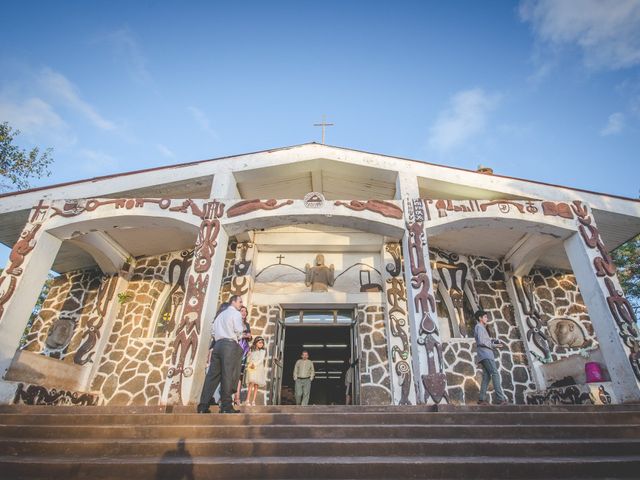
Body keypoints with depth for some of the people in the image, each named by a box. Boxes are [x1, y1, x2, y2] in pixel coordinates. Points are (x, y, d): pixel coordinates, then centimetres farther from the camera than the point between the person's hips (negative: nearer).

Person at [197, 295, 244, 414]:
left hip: (218, 344, 7)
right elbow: (239, 330, -9)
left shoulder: (221, 314, 26)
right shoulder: (236, 313, 1)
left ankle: (203, 406, 3)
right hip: (230, 345, -7)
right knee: (228, 376, -7)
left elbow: (213, 329, 22)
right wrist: (238, 337, 11)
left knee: (212, 375, 4)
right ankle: (226, 406, -7)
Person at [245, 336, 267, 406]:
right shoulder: (251, 351, 10)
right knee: (251, 384, -14)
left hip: (259, 370, 1)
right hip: (251, 369, -1)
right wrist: (251, 364, -13)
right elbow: (248, 359, 6)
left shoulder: (263, 351, 8)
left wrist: (255, 364, -15)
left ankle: (253, 401, 1)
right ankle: (248, 400, -14)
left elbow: (261, 359, -4)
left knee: (256, 385, -1)